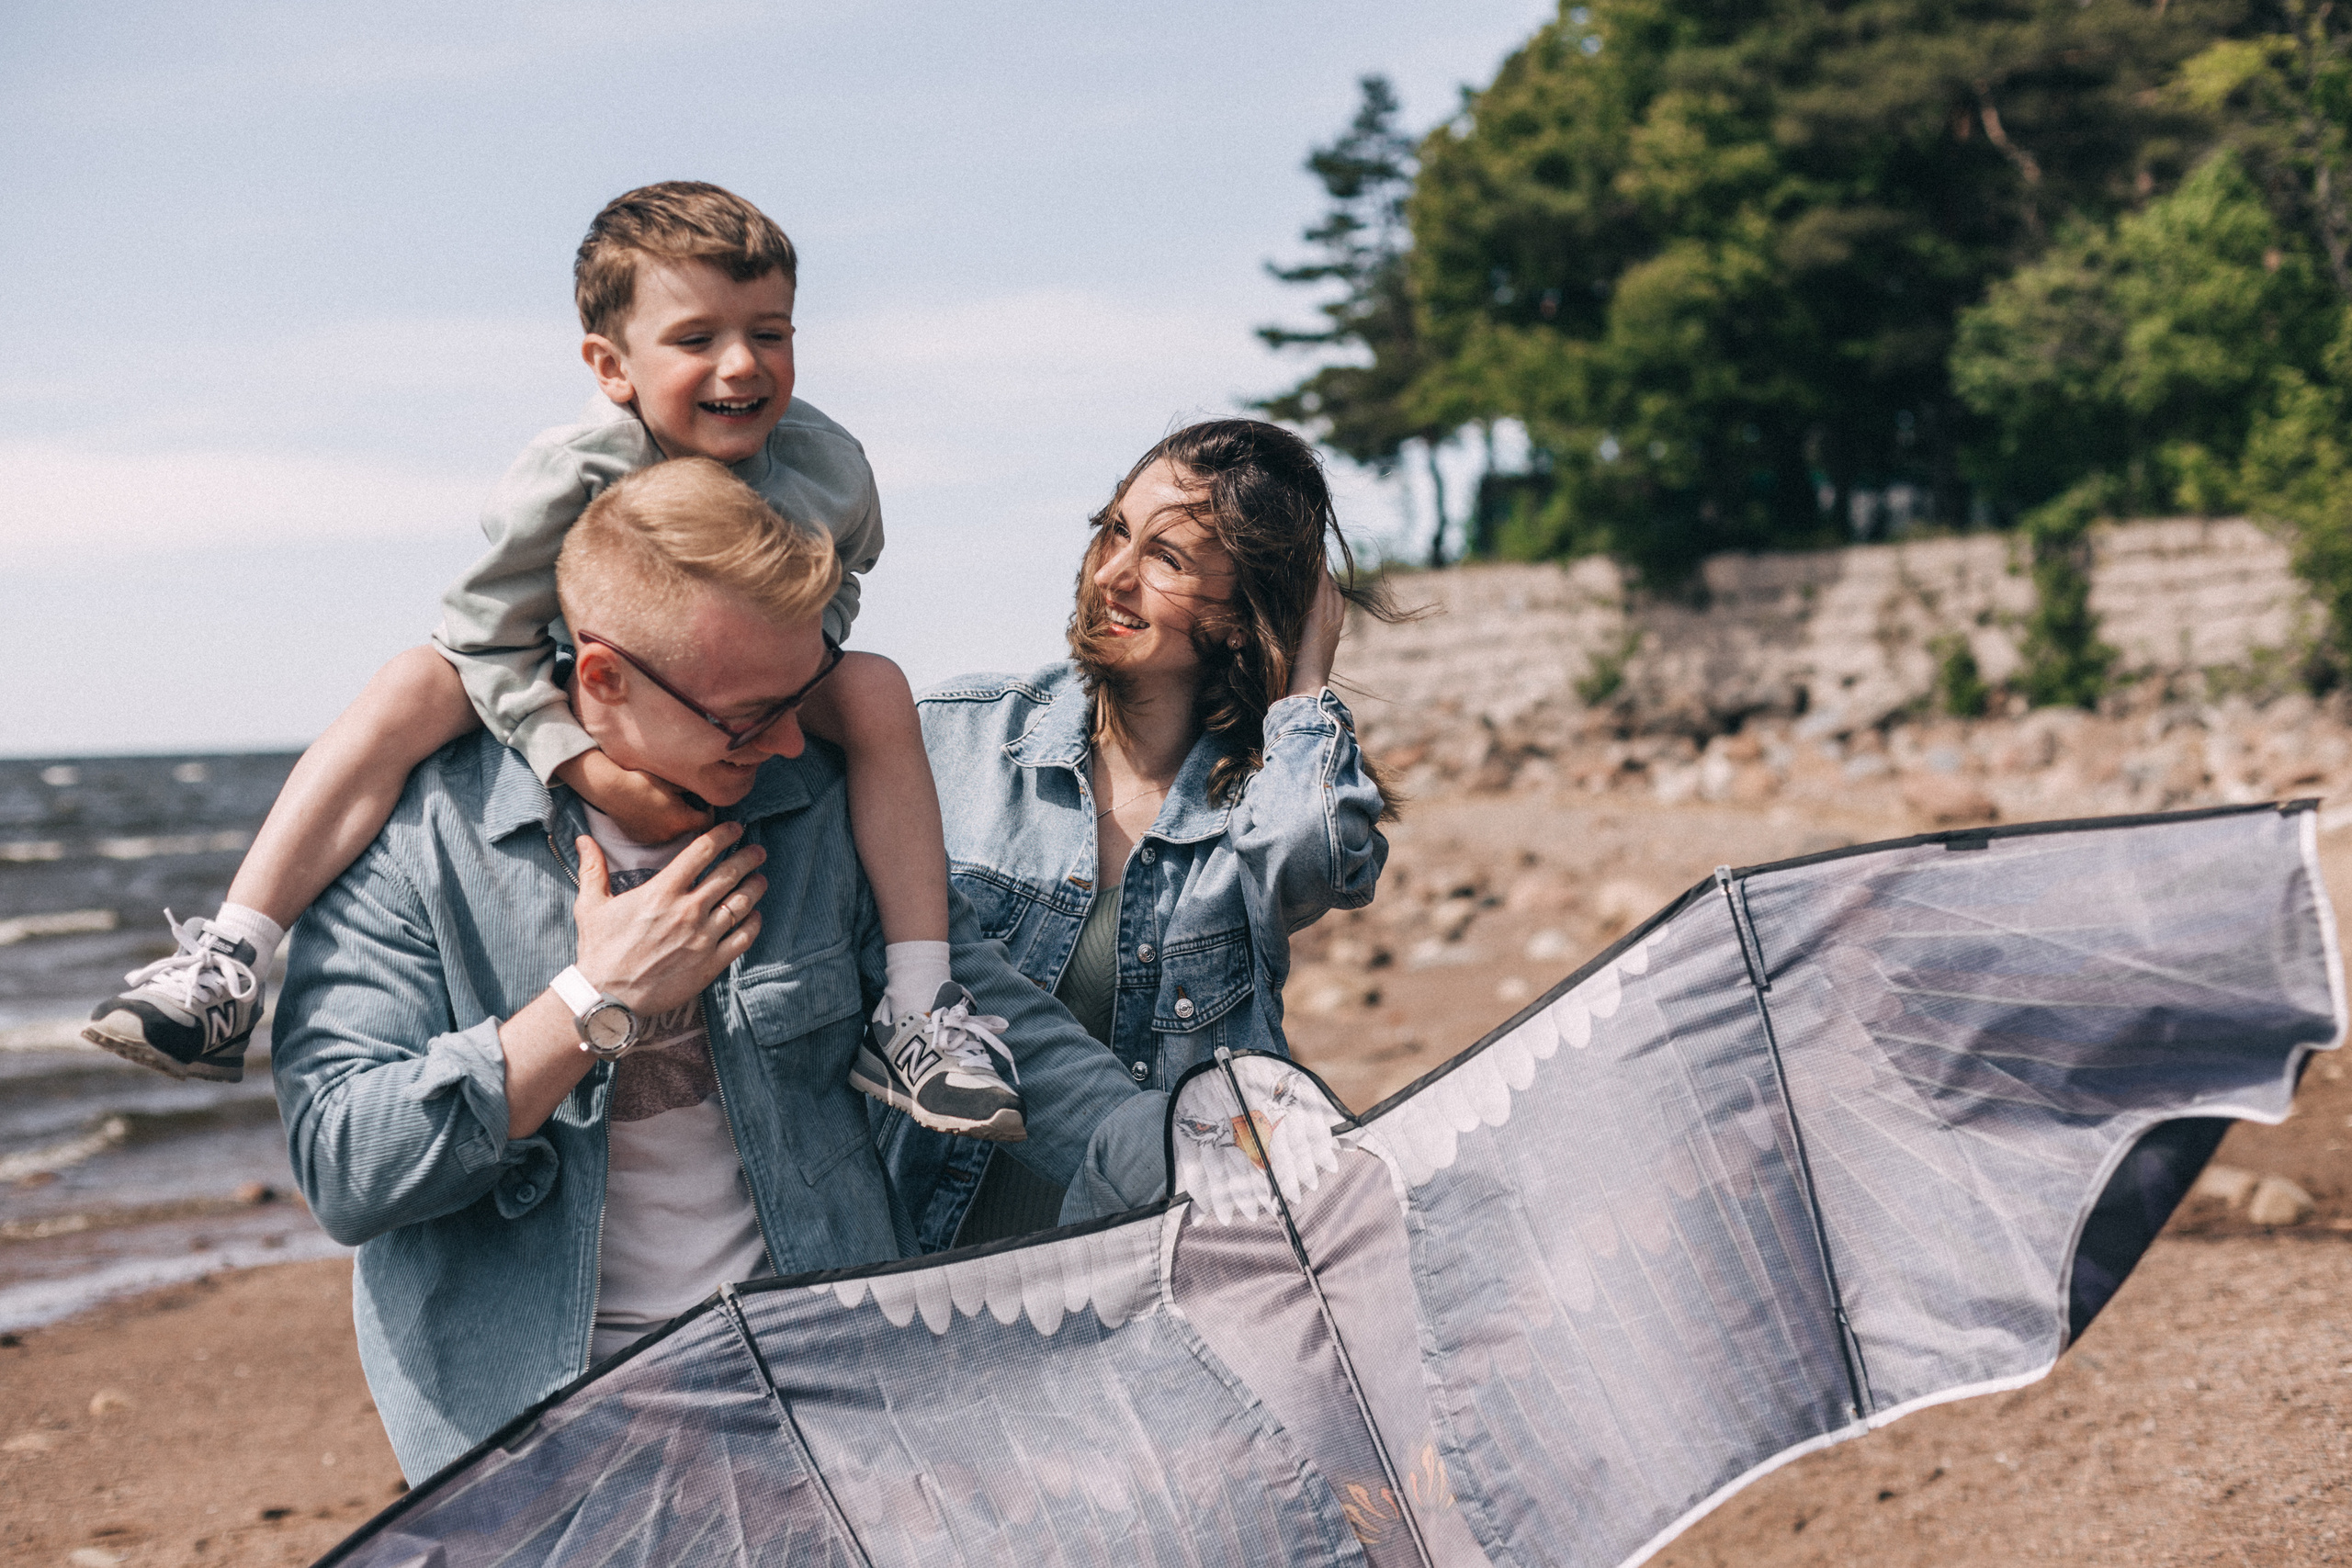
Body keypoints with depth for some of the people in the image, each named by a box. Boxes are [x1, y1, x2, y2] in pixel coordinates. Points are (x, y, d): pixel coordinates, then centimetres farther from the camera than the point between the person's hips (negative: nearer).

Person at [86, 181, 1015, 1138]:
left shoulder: (828, 469, -21)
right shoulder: (570, 474, -30)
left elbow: (833, 590, 2)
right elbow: (489, 634, -24)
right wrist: (592, 770, -36)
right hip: (576, 708, -2)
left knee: (876, 691, -24)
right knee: (417, 686, -27)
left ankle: (914, 1015, -23)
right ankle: (227, 971, -32)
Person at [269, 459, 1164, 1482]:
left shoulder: (825, 803, 2)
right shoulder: (417, 838, -9)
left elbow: (1000, 1032, 1)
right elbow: (338, 1169, -14)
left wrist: (1185, 1170, -14)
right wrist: (596, 1003, -17)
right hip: (540, 1410, -3)